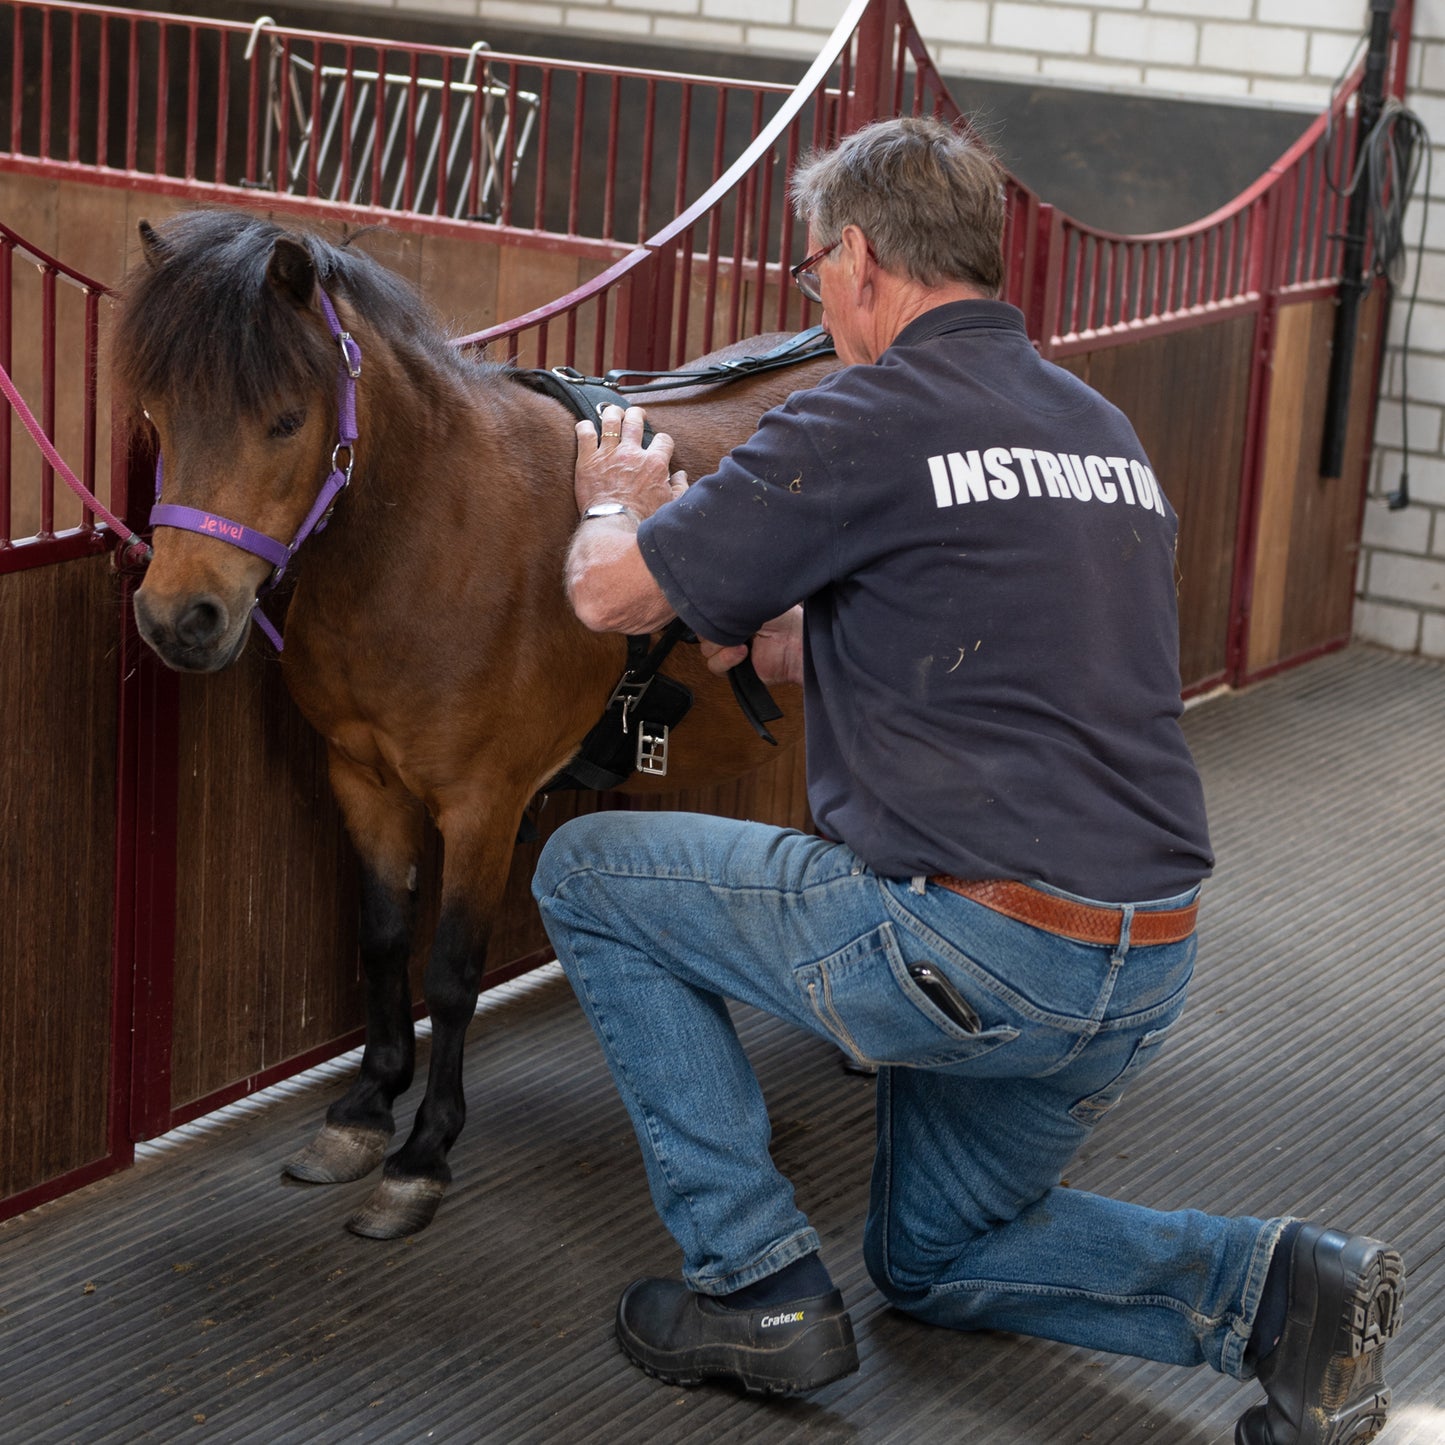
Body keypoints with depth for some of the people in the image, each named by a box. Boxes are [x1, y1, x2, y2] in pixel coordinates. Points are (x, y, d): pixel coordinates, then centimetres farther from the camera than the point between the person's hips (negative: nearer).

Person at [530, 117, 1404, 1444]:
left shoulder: (866, 421, -11)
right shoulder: (1109, 433, 14)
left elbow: (612, 593, -4)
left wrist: (616, 499, 18)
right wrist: (811, 642, 28)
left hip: (966, 952, -8)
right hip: (1149, 979, 8)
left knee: (586, 872, 11)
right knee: (935, 1255, 30)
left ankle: (760, 1287, 10)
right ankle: (1275, 1288, 6)